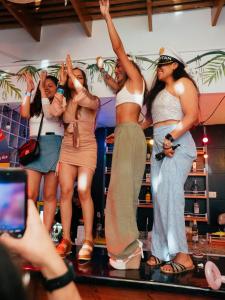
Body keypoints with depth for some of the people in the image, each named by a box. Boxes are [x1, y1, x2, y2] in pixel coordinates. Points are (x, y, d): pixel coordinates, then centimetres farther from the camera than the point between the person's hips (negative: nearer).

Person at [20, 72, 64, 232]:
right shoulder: (35, 105, 20)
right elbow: (24, 113, 0)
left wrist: (42, 89, -2)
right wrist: (29, 90, 5)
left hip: (53, 147, -3)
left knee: (49, 195, -2)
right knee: (30, 195, -7)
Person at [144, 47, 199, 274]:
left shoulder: (182, 83, 3)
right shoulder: (159, 90, 27)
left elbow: (192, 116, -11)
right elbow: (150, 119, 25)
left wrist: (171, 137, -23)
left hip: (176, 144, -8)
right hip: (159, 146, 8)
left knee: (169, 195, -17)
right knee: (159, 198, 3)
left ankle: (182, 256, -10)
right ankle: (162, 252, 9)